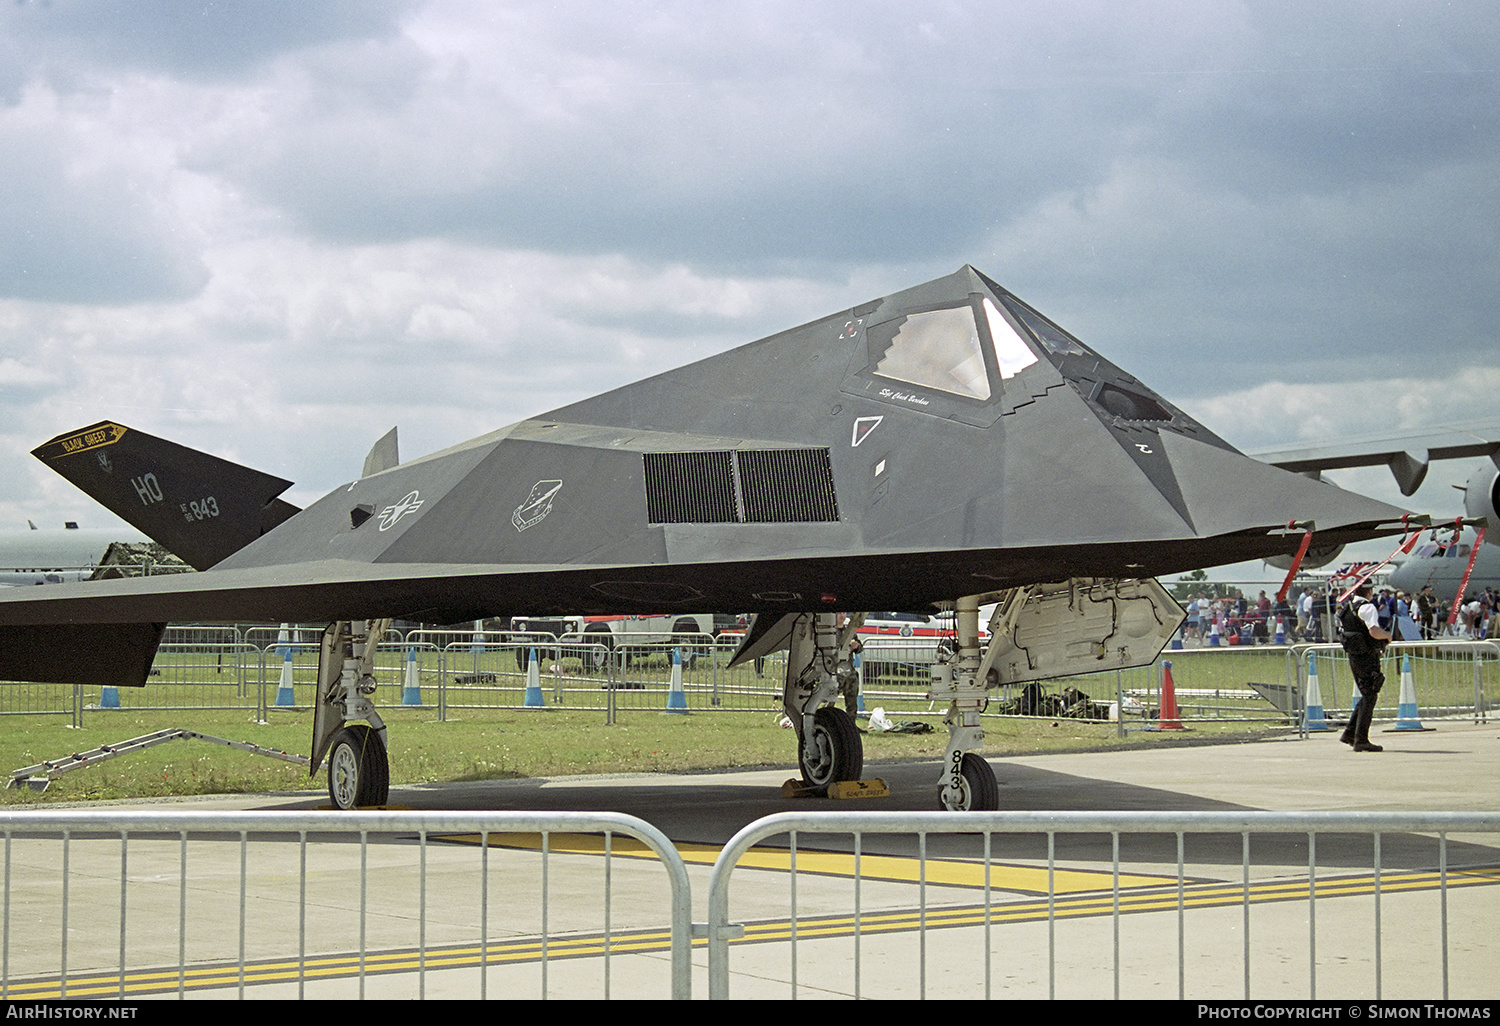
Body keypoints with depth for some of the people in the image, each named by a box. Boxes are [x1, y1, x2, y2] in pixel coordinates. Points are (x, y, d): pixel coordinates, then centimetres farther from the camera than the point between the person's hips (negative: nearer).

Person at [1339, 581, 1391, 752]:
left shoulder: (1347, 609, 13)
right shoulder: (1367, 608, -14)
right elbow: (1375, 632, -27)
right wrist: (1388, 635, -5)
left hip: (1354, 658, 9)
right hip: (1367, 659, -9)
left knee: (1367, 696, 18)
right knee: (1369, 698, -4)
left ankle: (1349, 733, 17)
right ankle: (1361, 740, -5)